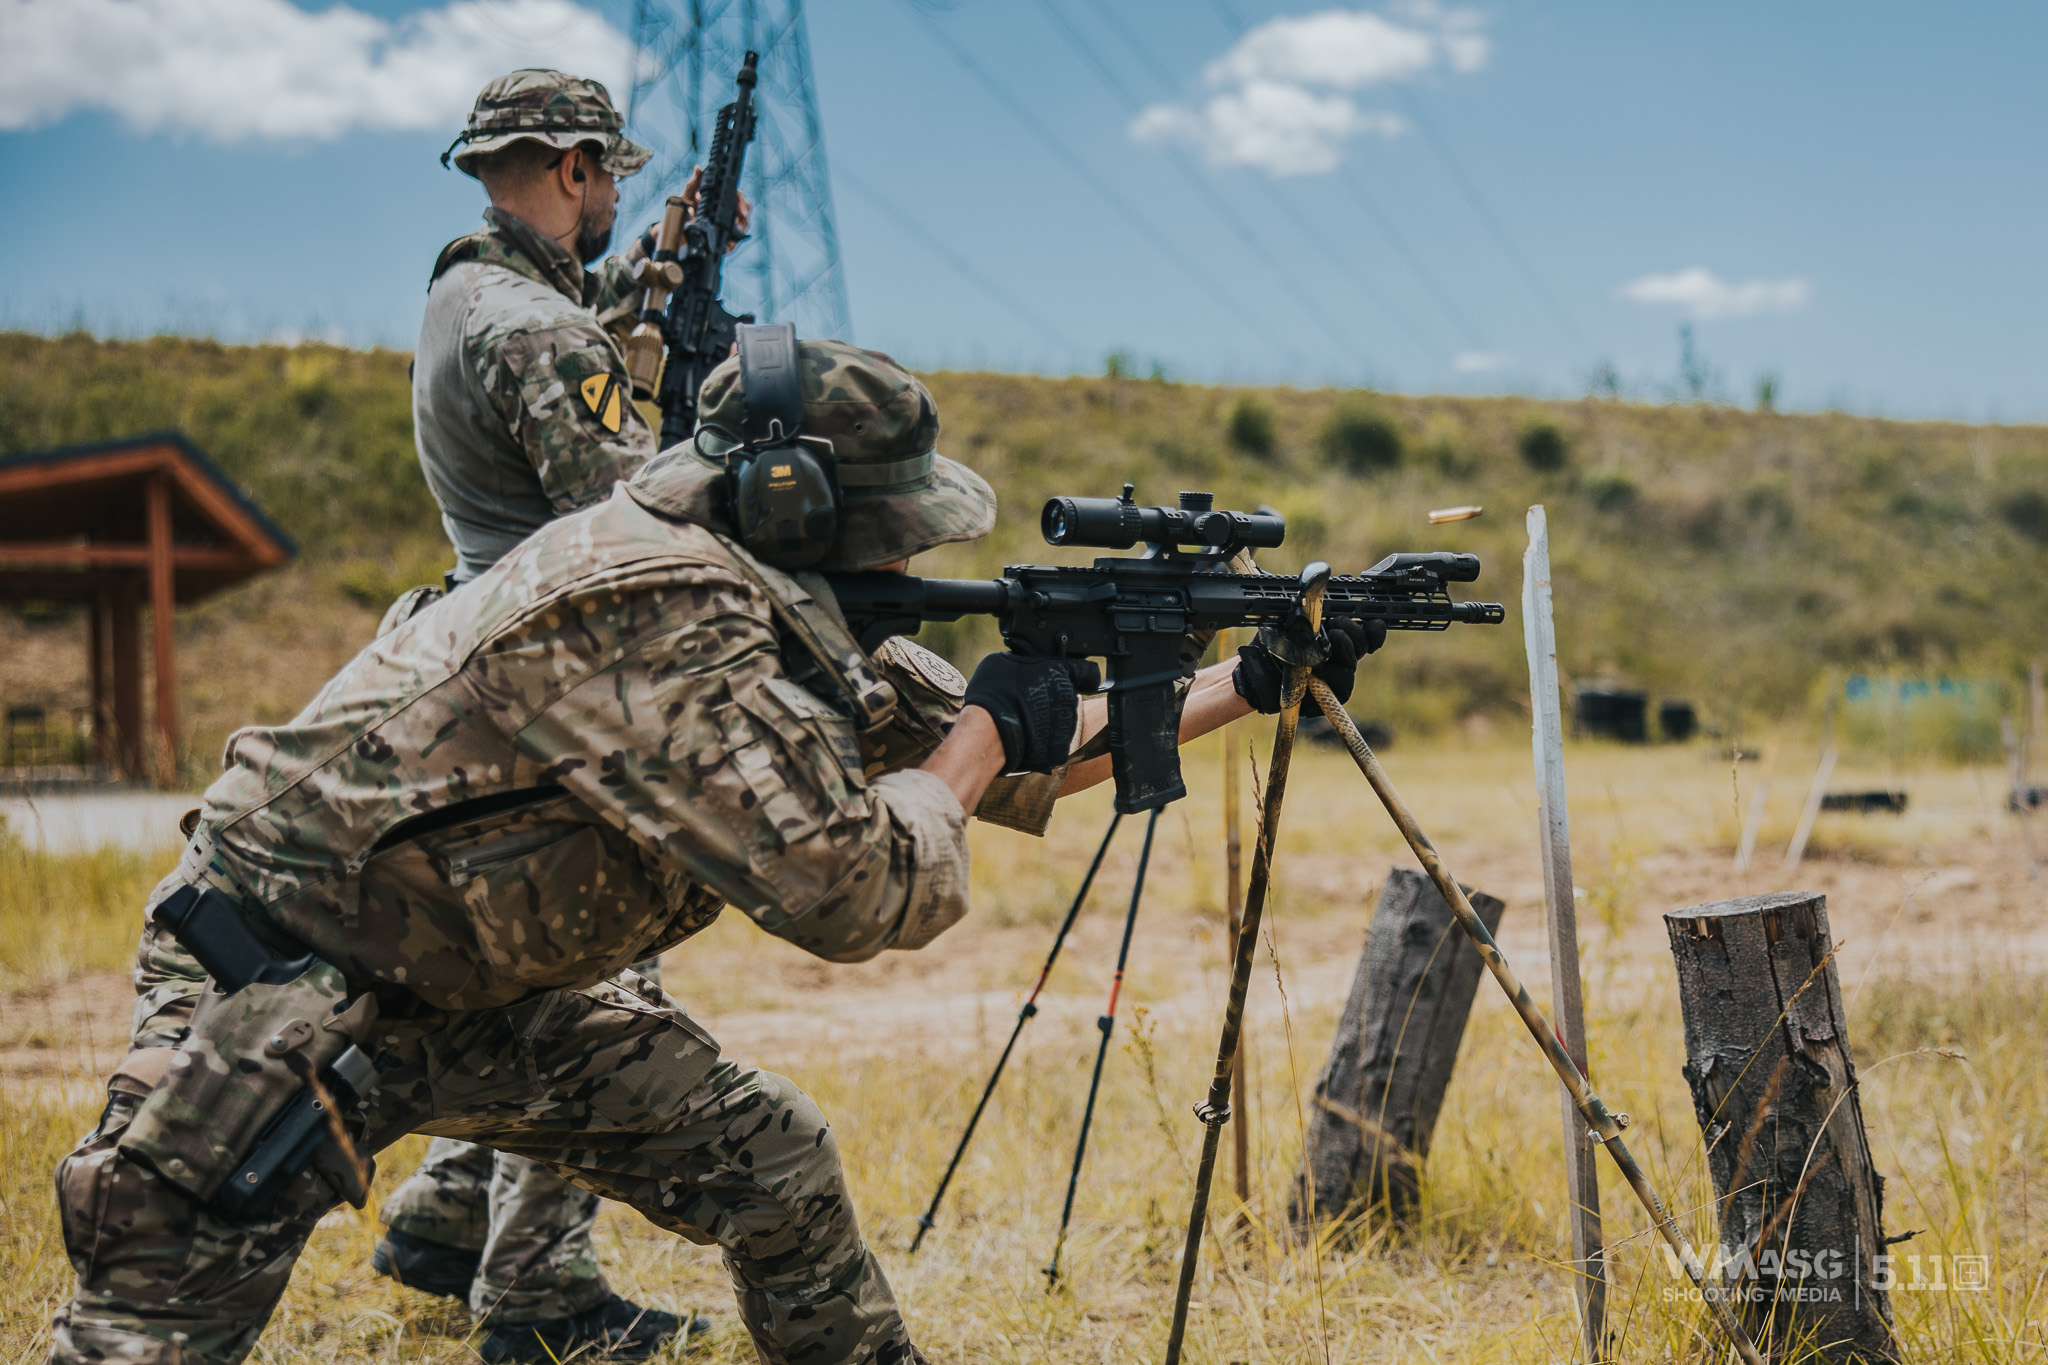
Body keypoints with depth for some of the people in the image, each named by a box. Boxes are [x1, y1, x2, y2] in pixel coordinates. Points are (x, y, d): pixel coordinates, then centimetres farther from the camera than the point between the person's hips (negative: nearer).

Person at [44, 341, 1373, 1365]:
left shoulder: (778, 611, 1)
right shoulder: (654, 612, -28)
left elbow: (1014, 767, 11)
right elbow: (851, 885, -30)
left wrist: (1246, 684, 9)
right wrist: (985, 731, -15)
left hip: (477, 984, 9)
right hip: (279, 978, -9)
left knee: (771, 1157, 7)